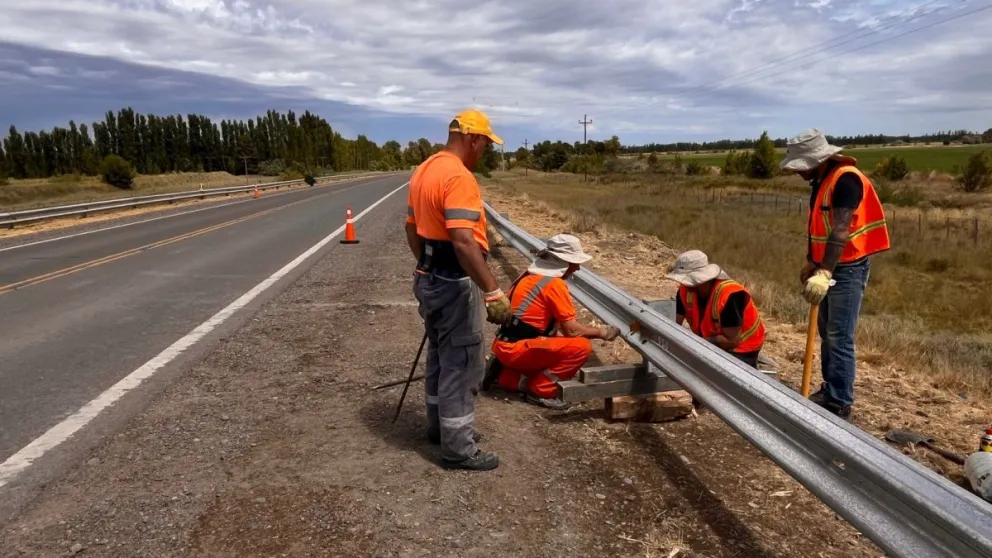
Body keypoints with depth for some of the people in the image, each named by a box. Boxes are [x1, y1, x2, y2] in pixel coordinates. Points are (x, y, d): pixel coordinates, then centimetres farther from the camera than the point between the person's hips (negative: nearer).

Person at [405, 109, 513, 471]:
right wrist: (493, 291, -31)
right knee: (461, 364, 0)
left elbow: (412, 228, 18)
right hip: (455, 283, -10)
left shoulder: (423, 171, 10)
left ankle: (440, 426, 36)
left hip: (431, 277, 10)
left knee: (441, 356, 21)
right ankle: (458, 449, 11)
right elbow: (464, 241, -32)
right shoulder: (459, 177, -21)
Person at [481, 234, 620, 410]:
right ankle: (540, 391, -7)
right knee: (582, 347, -15)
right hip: (517, 348, -9)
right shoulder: (554, 284, -14)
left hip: (506, 345, 9)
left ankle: (506, 374, 14)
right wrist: (602, 332, 4)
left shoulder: (531, 275, 13)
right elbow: (571, 330, -12)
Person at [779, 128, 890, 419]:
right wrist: (811, 263, 21)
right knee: (826, 333, 15)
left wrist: (824, 273, -38)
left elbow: (840, 231, -31)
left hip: (848, 268, -10)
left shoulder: (845, 179, -20)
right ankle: (828, 391, 26)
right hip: (829, 267, 10)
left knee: (839, 338, -8)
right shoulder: (821, 181, 10)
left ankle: (840, 404, -1)